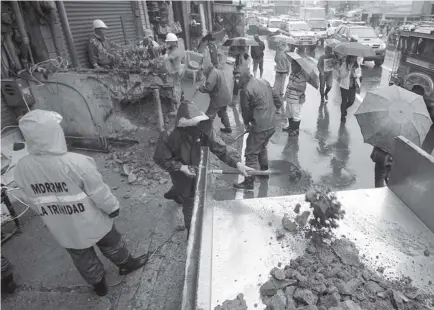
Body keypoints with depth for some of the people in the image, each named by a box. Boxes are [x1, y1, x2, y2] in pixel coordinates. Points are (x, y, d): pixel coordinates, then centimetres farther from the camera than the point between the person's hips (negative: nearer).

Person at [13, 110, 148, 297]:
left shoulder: (21, 168, -16)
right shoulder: (76, 163, -33)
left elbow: (30, 200, 0)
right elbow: (99, 193, -21)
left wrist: (50, 215, 17)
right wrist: (112, 207, -2)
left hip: (61, 229, 4)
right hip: (90, 222, -4)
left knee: (82, 258, 27)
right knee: (110, 243, 25)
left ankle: (99, 285, 50)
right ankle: (126, 264, 51)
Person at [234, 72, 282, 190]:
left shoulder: (245, 90, -13)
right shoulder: (264, 82, 8)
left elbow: (245, 110, -4)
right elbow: (278, 101, 11)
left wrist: (246, 123, 13)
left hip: (260, 127, -8)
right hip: (272, 125, 8)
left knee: (251, 154, 2)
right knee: (262, 147, 29)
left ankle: (249, 182, 7)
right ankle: (264, 170, 47)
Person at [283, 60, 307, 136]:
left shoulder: (301, 77, -21)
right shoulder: (292, 74, 6)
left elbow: (302, 89, -22)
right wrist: (286, 94, 17)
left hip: (296, 101, -9)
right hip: (289, 98, 9)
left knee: (296, 115, 6)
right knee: (289, 114, 22)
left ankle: (296, 130, 21)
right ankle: (290, 126, 39)